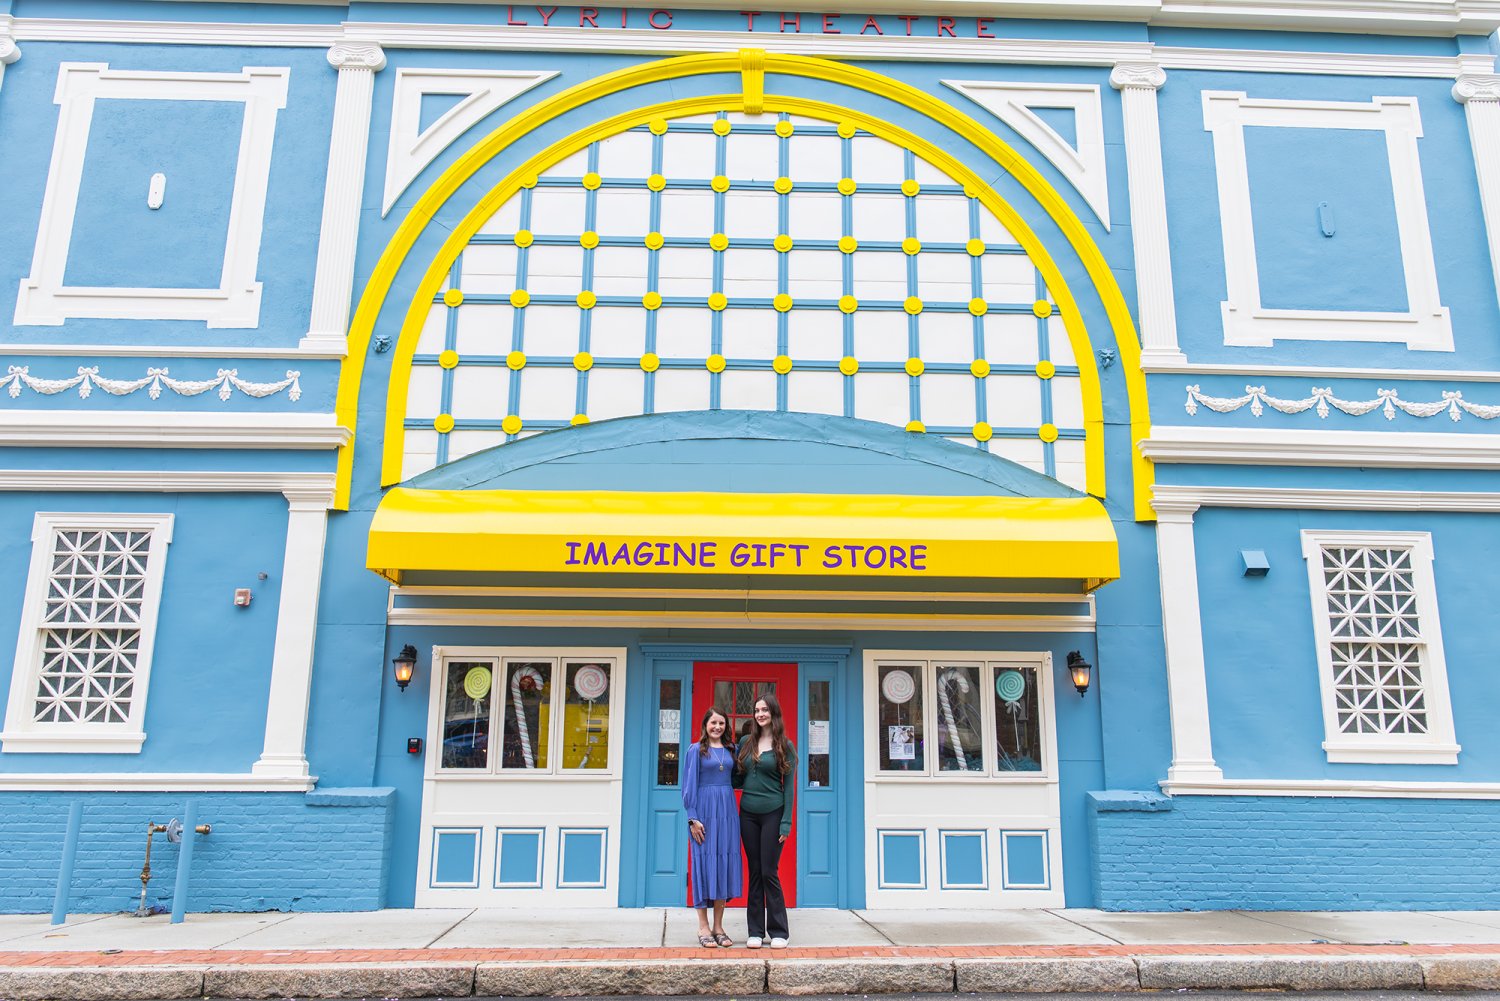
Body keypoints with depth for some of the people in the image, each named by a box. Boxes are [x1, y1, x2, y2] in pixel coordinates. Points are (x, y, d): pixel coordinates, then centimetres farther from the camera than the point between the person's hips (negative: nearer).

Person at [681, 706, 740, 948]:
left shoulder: (729, 750, 12)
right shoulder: (696, 750, 0)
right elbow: (689, 785, -4)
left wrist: (732, 813, 6)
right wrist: (693, 818, -11)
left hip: (727, 810, 4)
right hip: (704, 810, -4)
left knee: (725, 862, 4)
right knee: (705, 861, -3)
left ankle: (718, 927, 12)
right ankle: (703, 928, 4)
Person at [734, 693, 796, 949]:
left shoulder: (785, 746, -1)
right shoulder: (745, 743, 8)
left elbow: (789, 786, -3)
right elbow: (737, 779, 14)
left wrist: (786, 822, -8)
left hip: (773, 813, -3)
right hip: (748, 814, 3)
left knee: (769, 872, -2)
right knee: (754, 872, 7)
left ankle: (778, 932, 9)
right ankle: (755, 931, 13)